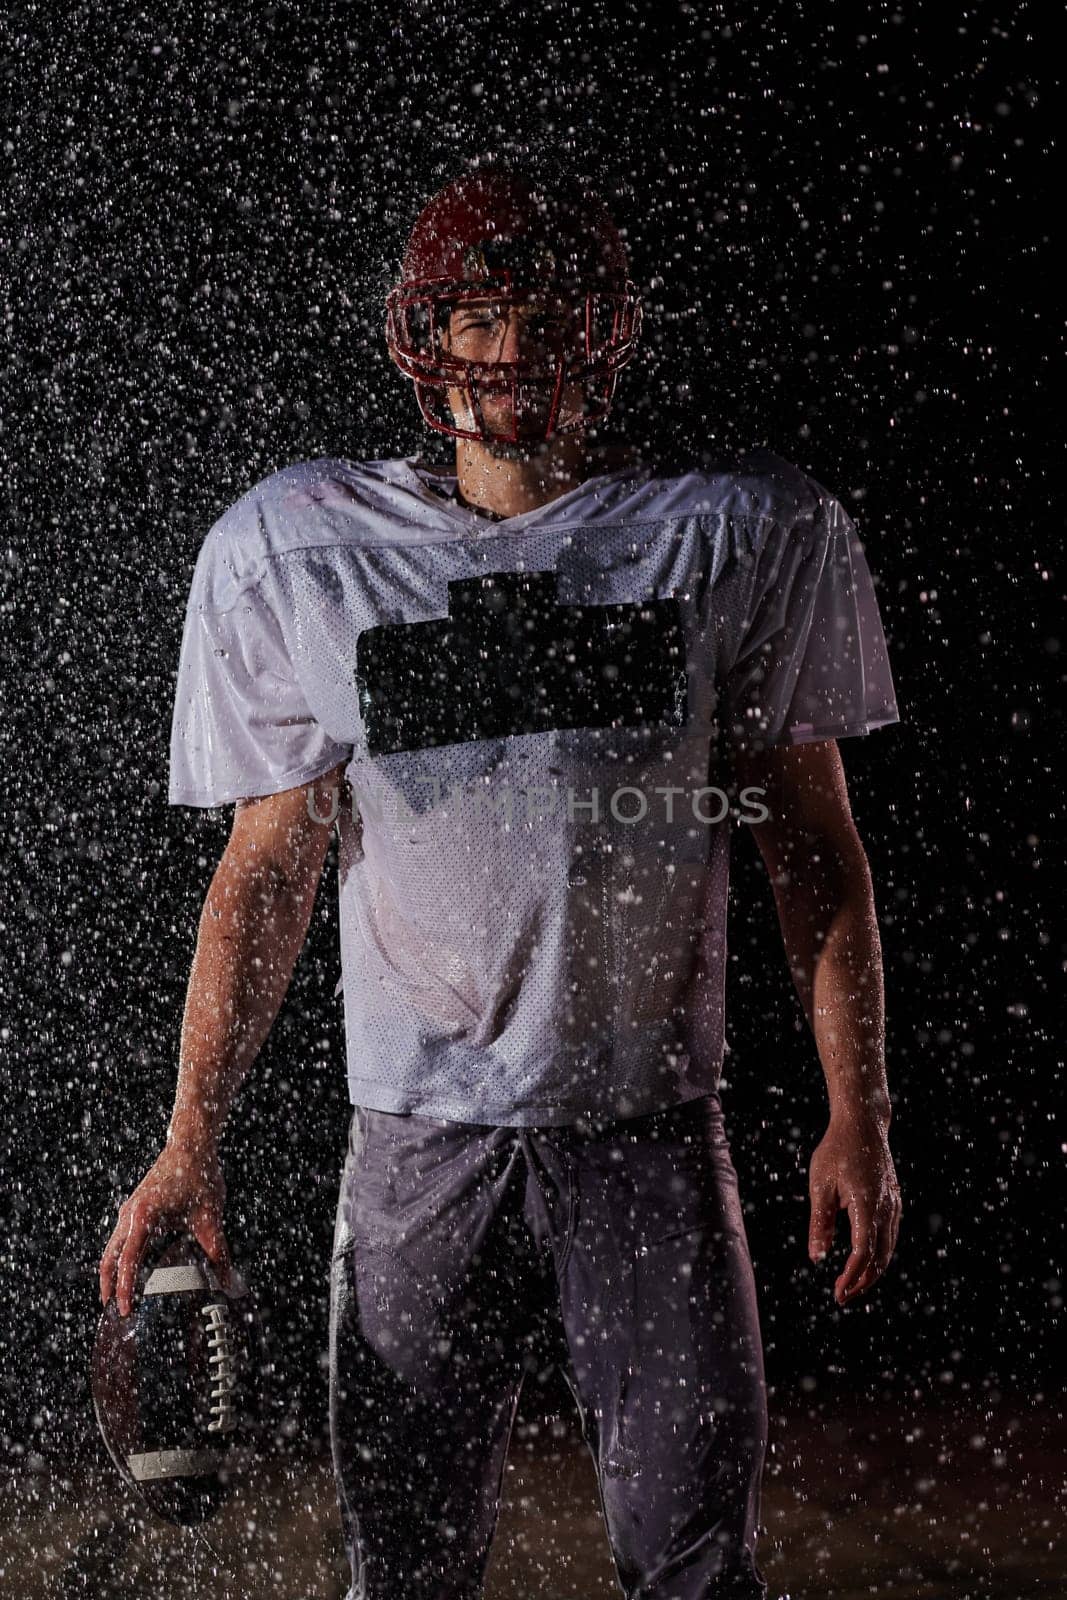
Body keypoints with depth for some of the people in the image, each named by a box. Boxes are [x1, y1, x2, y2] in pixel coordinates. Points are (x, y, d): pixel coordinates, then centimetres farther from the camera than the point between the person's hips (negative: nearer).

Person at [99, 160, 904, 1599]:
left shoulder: (745, 535, 1)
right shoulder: (297, 550, 3)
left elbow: (814, 843, 5)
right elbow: (268, 865, 6)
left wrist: (858, 1116, 0)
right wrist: (191, 1141, 0)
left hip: (653, 1126, -1)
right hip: (417, 1139, 1)